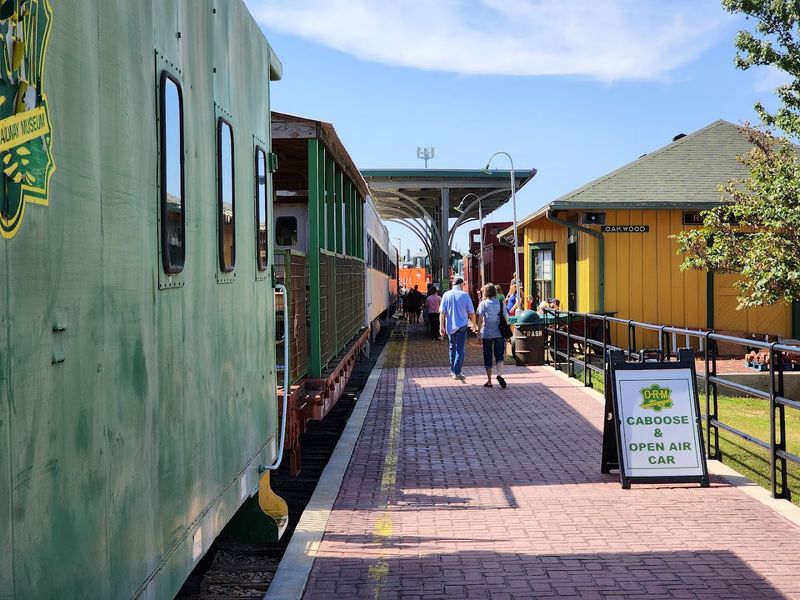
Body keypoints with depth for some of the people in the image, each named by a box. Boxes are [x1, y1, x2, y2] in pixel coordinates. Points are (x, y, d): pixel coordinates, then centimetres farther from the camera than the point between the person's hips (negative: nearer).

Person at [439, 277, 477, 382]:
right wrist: (473, 324, 15)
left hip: (450, 326, 3)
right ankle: (457, 372, -12)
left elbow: (442, 312, -2)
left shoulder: (446, 295, 2)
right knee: (460, 349, -3)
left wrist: (441, 326, 0)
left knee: (452, 348, 17)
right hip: (462, 326, -3)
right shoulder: (464, 295, -3)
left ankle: (452, 371, 19)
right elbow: (471, 312, 0)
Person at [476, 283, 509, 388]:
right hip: (499, 334, 2)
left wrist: (478, 333, -2)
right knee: (499, 356, 8)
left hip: (487, 334, -2)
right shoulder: (501, 303, 3)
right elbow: (506, 318, 2)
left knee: (488, 358, 7)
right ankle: (499, 375, -16)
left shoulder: (483, 303, -4)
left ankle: (489, 381, 10)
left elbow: (480, 319, -7)